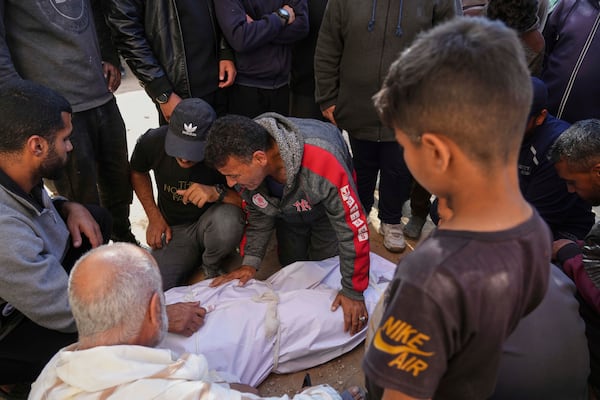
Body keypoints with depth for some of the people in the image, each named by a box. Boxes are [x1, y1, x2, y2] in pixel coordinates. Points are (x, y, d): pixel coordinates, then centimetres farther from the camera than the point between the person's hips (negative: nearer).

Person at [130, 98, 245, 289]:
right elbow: (137, 171, 9)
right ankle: (192, 263, 12)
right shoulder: (152, 141, -15)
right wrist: (154, 217, 2)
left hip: (211, 223, -2)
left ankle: (210, 268, -5)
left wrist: (217, 193, -39)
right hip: (175, 230, 2)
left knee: (227, 220, -39)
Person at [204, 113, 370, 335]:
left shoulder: (323, 162, -50)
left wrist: (353, 292, -30)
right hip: (286, 208, 4)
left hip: (327, 204, -3)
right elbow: (258, 214, -11)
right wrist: (250, 262, -19)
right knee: (291, 262, 8)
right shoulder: (243, 163, -31)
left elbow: (354, 227, -39)